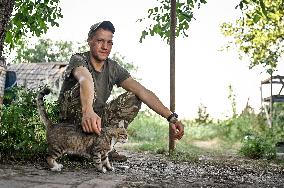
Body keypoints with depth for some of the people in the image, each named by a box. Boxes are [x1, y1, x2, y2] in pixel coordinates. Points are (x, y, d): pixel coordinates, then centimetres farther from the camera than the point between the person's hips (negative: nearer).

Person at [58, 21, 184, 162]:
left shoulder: (113, 69, -2)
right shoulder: (79, 60, -16)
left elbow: (142, 91, -14)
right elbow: (85, 80, -42)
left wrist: (170, 117, -26)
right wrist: (88, 111, -65)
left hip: (97, 117, 5)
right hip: (72, 122, -5)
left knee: (133, 98, -10)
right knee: (86, 86, -32)